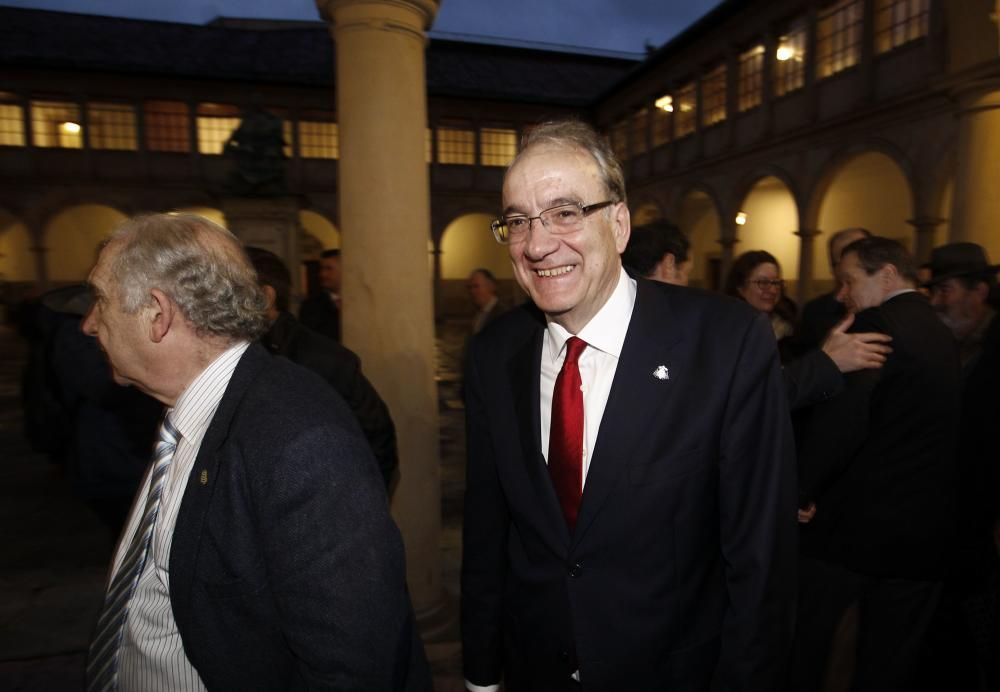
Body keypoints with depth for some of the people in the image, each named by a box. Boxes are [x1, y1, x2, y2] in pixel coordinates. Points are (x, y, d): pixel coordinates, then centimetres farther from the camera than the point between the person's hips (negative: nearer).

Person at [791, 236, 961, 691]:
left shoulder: (875, 325, -16)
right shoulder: (939, 333, 11)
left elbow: (839, 423, -25)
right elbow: (921, 428, 13)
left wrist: (800, 492, -14)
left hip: (854, 521, -7)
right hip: (926, 530, 7)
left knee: (803, 647, 13)